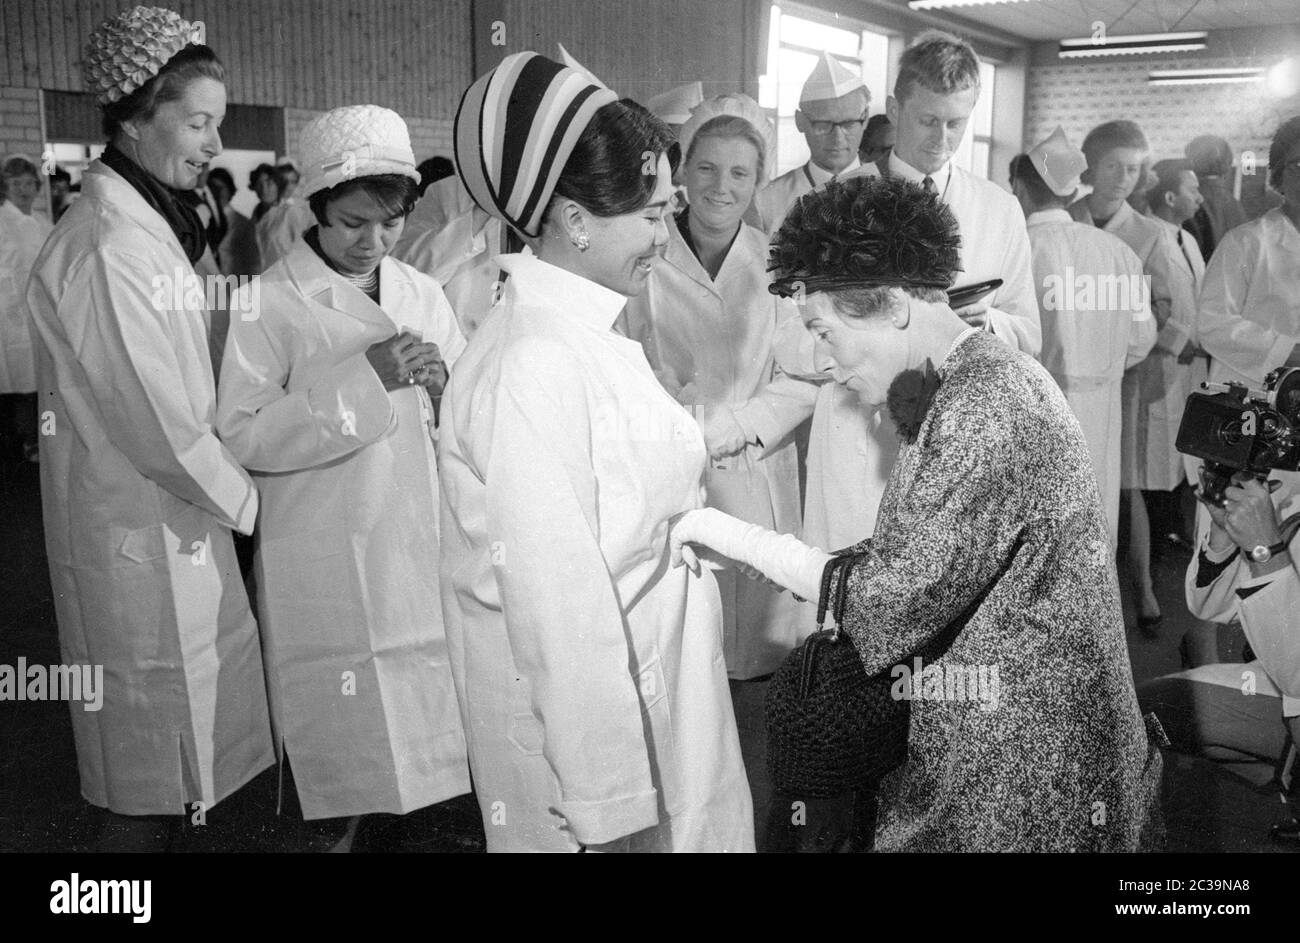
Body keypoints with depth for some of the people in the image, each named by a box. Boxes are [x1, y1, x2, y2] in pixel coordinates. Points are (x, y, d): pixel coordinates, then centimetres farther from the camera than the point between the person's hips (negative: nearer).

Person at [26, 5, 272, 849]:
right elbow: (155, 418, -21)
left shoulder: (160, 224, 9)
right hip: (137, 525, -9)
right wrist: (246, 500, -10)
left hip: (182, 509, 9)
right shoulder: (106, 248, -20)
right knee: (154, 751, 7)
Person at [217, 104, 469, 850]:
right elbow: (243, 435, -14)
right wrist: (365, 378, -20)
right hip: (332, 572, -4)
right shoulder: (270, 303, -6)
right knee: (350, 753, 6)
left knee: (434, 723, 12)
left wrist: (443, 384, -12)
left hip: (427, 550, 4)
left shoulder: (422, 294, 9)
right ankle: (348, 830, 29)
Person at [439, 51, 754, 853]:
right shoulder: (533, 366, -24)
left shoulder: (586, 331, 4)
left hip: (657, 698, 8)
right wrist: (613, 804, -22)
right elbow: (560, 601, -25)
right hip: (587, 724, -8)